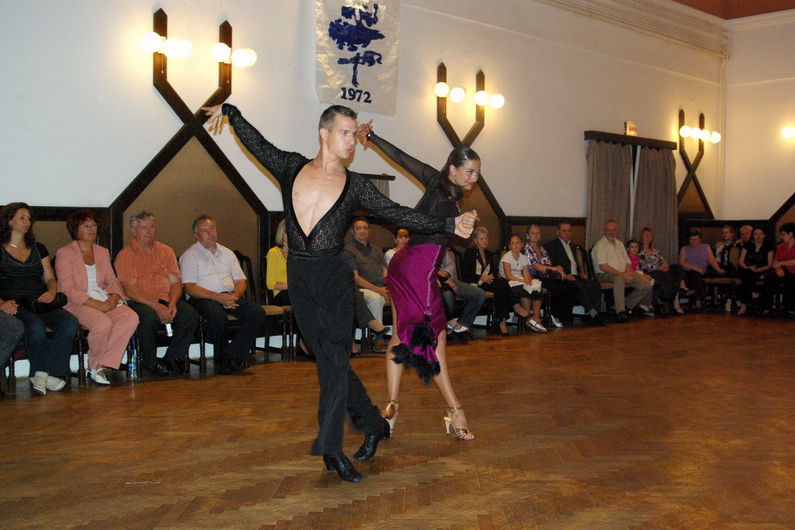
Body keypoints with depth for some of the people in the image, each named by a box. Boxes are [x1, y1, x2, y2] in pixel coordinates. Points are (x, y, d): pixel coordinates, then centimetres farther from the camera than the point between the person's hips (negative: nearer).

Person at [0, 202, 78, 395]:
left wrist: (51, 292, -4)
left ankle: (40, 374, -26)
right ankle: (43, 373, -21)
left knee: (70, 323, -26)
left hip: (40, 304, 4)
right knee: (36, 326, -37)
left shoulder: (39, 249, 23)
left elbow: (50, 279, 20)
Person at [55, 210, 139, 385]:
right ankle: (94, 366, -10)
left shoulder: (103, 252, 21)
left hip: (104, 301, 6)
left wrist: (114, 296, -9)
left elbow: (111, 280, 15)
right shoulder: (65, 253, 1)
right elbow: (67, 288, -9)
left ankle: (100, 365, -22)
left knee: (131, 318, -24)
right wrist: (94, 304, -20)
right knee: (103, 322, -36)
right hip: (76, 304, -6)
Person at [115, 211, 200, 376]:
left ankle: (173, 358, -9)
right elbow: (130, 290, -9)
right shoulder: (125, 255, 3)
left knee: (191, 315, -24)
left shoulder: (166, 251, 17)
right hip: (140, 302, -4)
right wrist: (157, 306, -21)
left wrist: (172, 303, -12)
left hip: (167, 300, 4)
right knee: (149, 317, -37)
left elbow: (176, 282, 10)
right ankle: (150, 362, -12)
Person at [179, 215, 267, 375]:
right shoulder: (190, 255, 7)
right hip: (203, 298, -5)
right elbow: (189, 288, -6)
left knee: (258, 312, -22)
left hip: (230, 297, 5)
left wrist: (235, 295, -8)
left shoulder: (227, 253, 23)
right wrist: (218, 297, -19)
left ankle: (232, 355, -18)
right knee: (217, 314, -39)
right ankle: (221, 357, -15)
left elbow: (240, 281, 18)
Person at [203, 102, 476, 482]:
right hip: (299, 278, 2)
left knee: (333, 359, -11)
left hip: (335, 278, -2)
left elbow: (399, 215, 0)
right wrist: (230, 111, 24)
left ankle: (330, 448, -10)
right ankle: (374, 425, 23)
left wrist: (449, 225, -7)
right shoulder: (292, 168, 6)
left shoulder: (354, 185, 2)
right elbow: (256, 143, 21)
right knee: (331, 361, 7)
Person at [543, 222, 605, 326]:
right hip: (563, 278, -7)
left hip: (576, 276, 7)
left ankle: (589, 317, -27)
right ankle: (593, 313, -28)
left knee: (595, 284, -22)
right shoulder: (551, 246, 6)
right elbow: (551, 265, -5)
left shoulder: (573, 246, 30)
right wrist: (565, 275, -17)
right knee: (579, 286, -35)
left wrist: (582, 272, 8)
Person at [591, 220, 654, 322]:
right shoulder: (600, 245, -3)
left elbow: (628, 263, 20)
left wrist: (629, 273, -4)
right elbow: (603, 267, -14)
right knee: (619, 278, -42)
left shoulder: (620, 244, 22)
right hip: (605, 275, -7)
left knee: (647, 285, -11)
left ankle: (625, 306, -2)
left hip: (623, 274, 8)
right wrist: (622, 274, -18)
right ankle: (620, 312, -41)